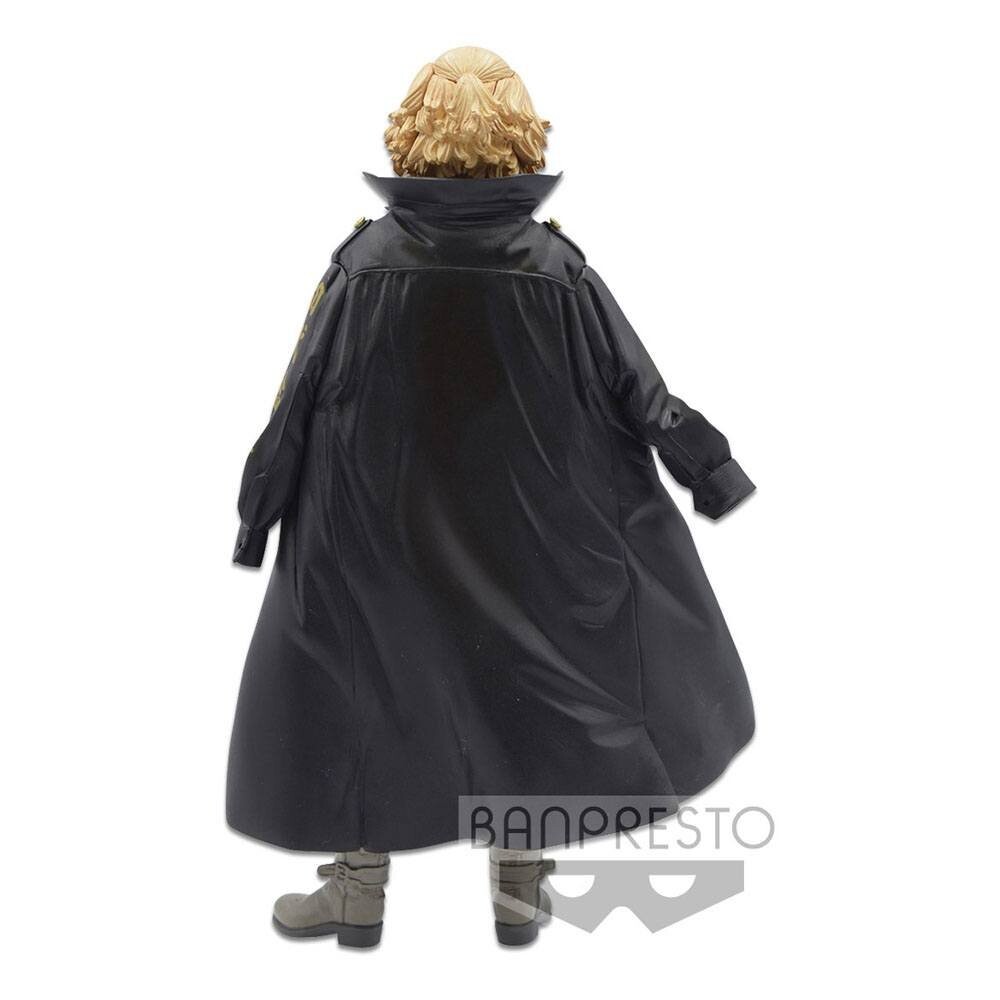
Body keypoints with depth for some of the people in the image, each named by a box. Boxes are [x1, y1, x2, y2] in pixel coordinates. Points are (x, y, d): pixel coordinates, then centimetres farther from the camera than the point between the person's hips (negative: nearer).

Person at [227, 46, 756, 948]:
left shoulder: (364, 260, -11)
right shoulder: (555, 266, -11)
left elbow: (301, 399, -5)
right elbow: (638, 391, -5)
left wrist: (258, 513, 8)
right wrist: (711, 471, 9)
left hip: (379, 525, 0)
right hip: (525, 527, 1)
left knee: (359, 687, 17)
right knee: (532, 680, 18)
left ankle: (359, 888, 28)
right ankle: (520, 885, 27)